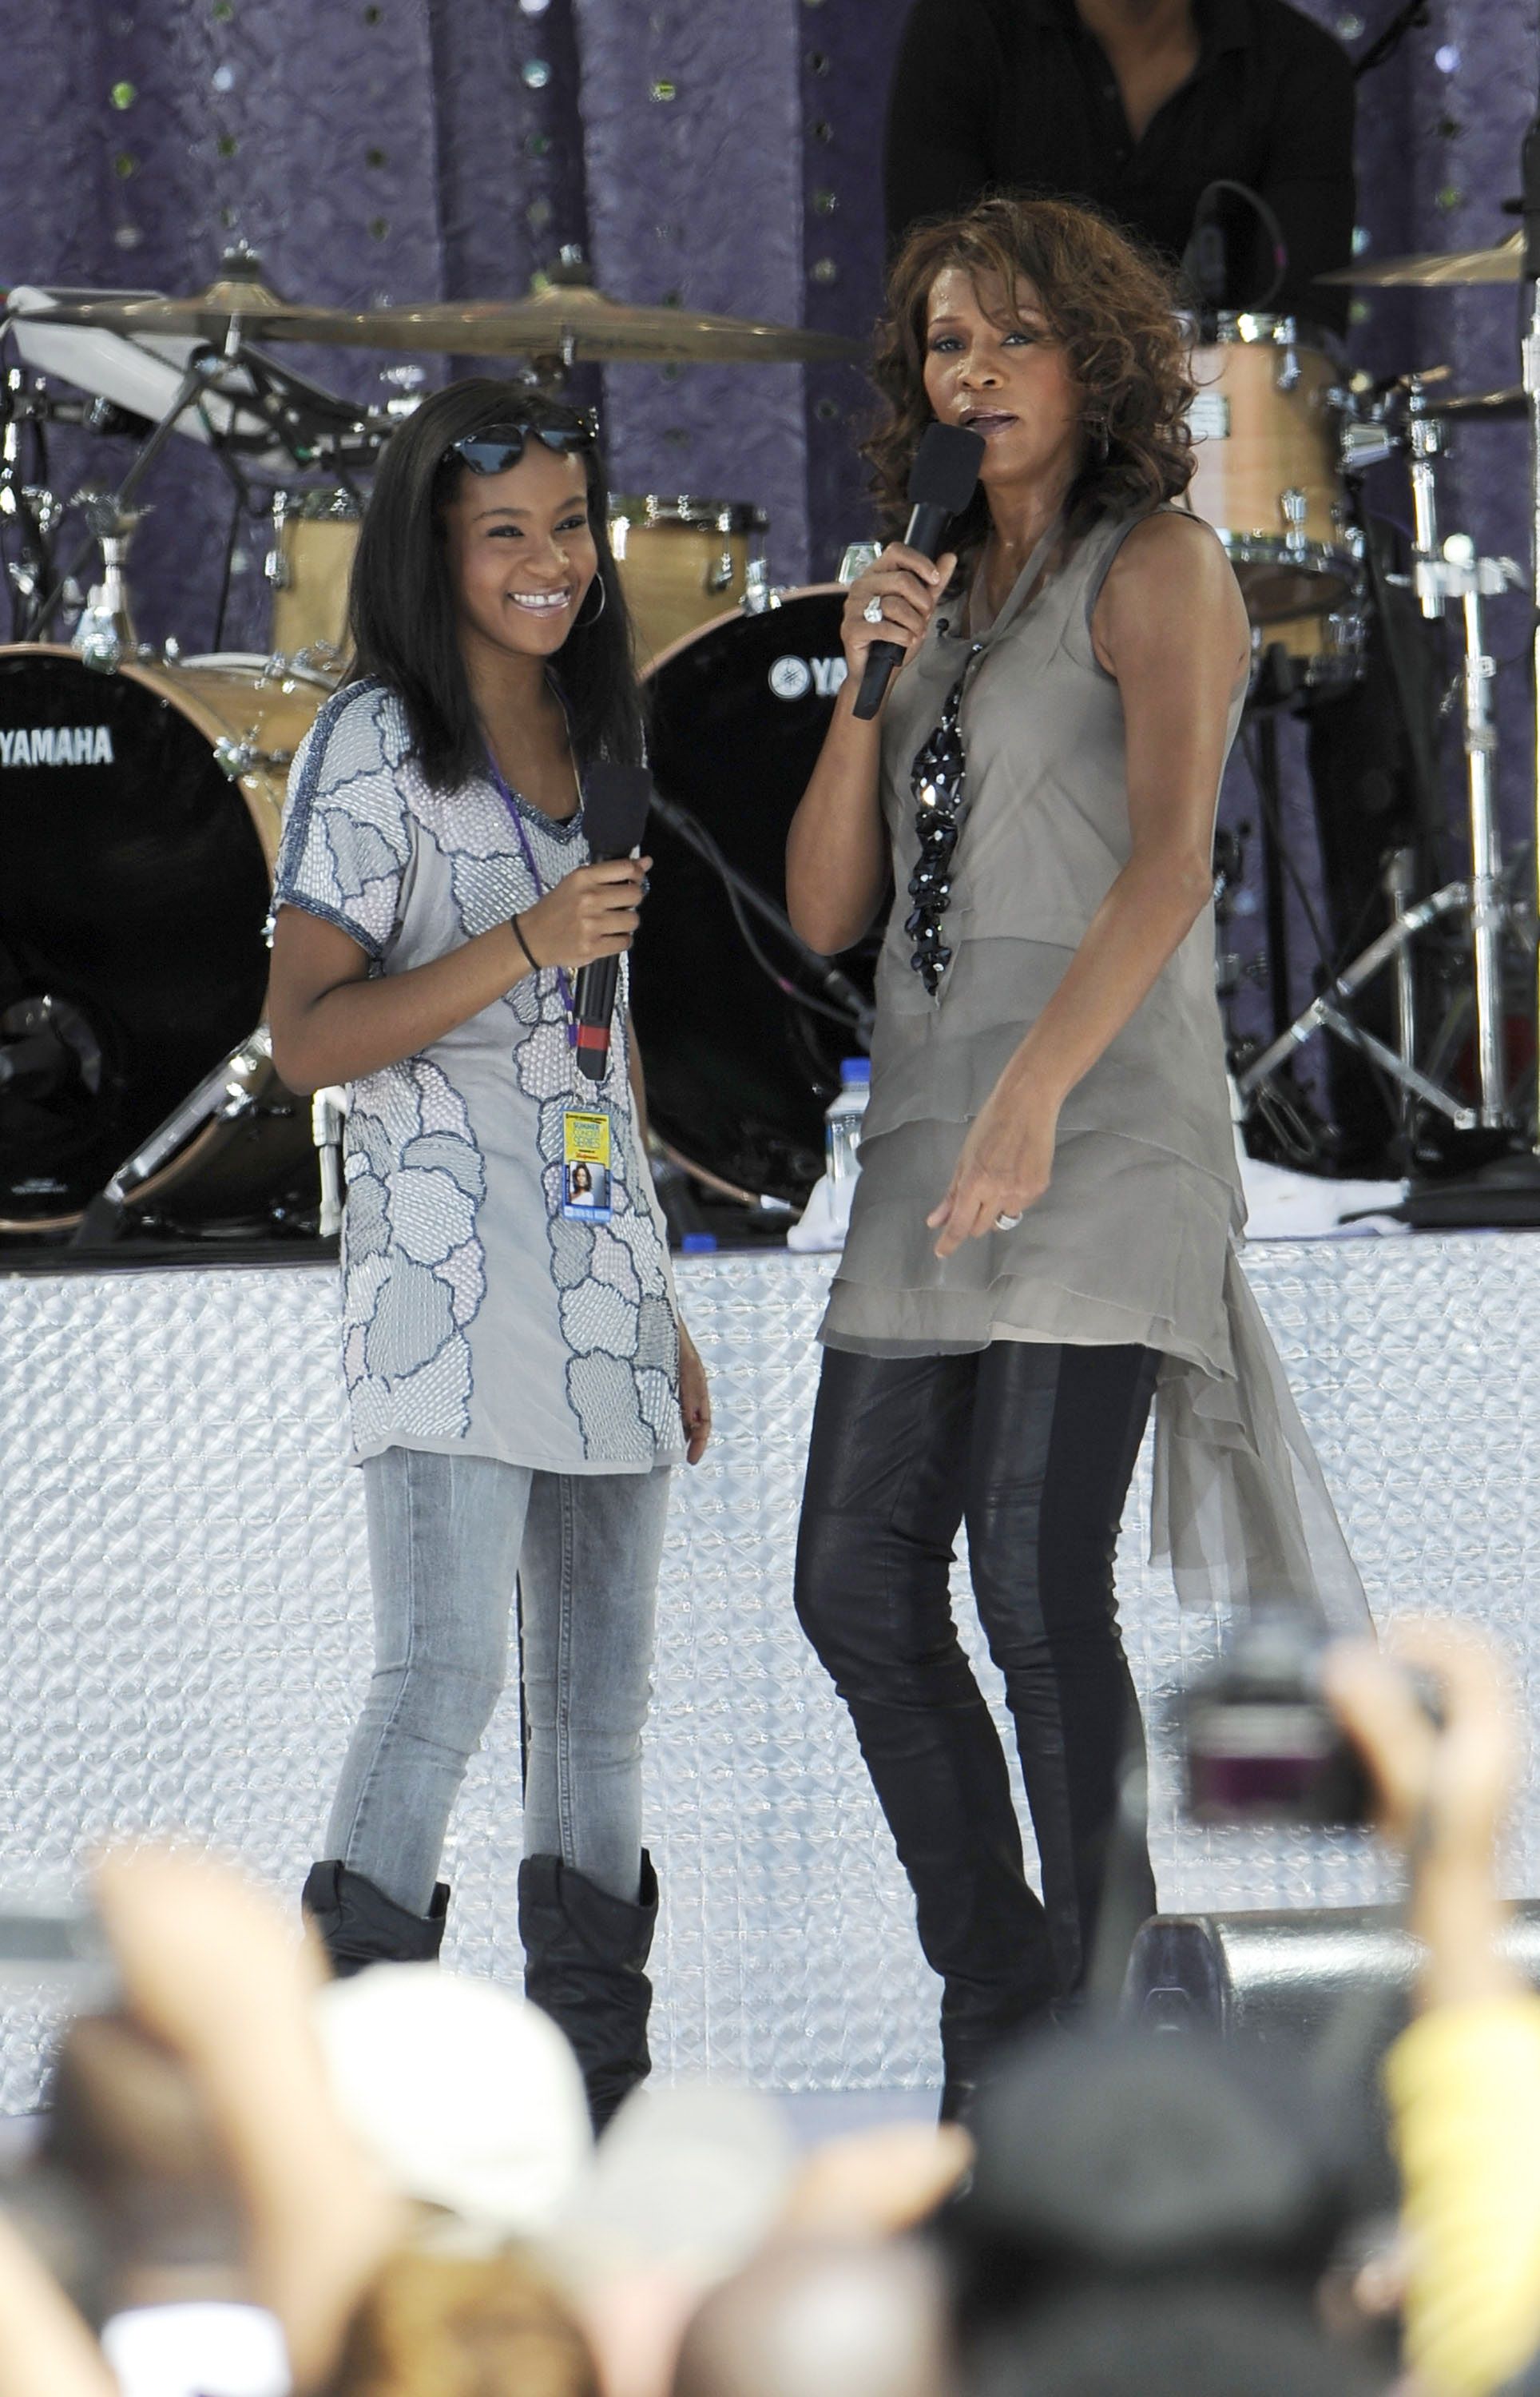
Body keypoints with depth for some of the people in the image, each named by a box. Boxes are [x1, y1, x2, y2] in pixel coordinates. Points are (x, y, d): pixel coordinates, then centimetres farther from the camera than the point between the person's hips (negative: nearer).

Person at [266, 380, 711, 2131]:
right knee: (443, 1672, -17)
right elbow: (306, 1034, -11)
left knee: (600, 1692, 8)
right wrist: (527, 948, -22)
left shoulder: (589, 744, 17)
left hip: (599, 1272, 7)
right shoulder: (373, 748, -5)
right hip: (445, 1269, -7)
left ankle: (596, 2088, 13)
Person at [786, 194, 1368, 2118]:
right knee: (858, 1583, 3)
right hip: (930, 1132, 8)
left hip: (1105, 1123, -8)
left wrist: (1038, 1086, -31)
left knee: (1035, 1581, -15)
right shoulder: (949, 601, 19)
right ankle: (995, 2008, 13)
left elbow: (1170, 861, -18)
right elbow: (824, 909, 15)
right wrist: (862, 682, -1)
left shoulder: (1157, 571, -3)